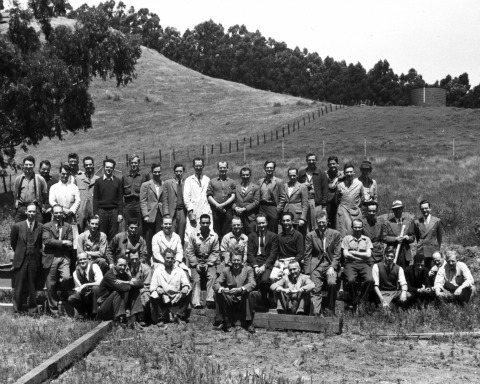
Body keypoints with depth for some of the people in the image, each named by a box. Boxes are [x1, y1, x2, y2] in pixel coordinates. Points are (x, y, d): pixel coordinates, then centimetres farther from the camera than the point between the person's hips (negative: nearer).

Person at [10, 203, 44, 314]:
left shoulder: (41, 227, 0)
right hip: (20, 260, 0)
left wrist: (38, 252, 9)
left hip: (34, 260, 0)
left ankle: (32, 309, 15)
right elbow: (13, 242, 12)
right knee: (19, 286, 3)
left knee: (32, 287, 5)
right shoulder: (18, 226, 0)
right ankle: (17, 309, 12)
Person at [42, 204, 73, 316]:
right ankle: (53, 310, 15)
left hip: (64, 258, 1)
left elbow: (70, 244, 4)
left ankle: (64, 293, 8)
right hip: (51, 258, -1)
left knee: (67, 277, -24)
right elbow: (47, 241, -9)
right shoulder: (47, 226, 6)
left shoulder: (68, 227, 12)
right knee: (51, 286, 2)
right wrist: (62, 242, -12)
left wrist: (55, 243, -8)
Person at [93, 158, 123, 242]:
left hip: (114, 211, 0)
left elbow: (120, 199, 6)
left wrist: (120, 213, -1)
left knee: (113, 236, 0)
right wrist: (95, 214, -2)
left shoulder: (118, 181, 7)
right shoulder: (98, 181, 7)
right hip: (102, 211, 0)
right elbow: (95, 199, 6)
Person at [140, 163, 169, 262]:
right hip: (150, 215, -3)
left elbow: (165, 201, 13)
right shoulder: (145, 185, 1)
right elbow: (143, 201, -2)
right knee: (149, 239, 0)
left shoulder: (163, 185, 12)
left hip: (160, 215, 3)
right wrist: (145, 215, -10)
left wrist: (166, 214, 4)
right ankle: (149, 259, 7)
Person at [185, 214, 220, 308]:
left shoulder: (214, 236, 0)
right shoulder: (193, 235, -3)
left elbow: (215, 252, 0)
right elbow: (189, 251, -3)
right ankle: (196, 302, -26)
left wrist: (208, 264, -11)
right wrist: (196, 264, -11)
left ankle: (210, 299, -29)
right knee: (196, 279, -22)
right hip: (195, 262, -1)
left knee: (212, 277, -26)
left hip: (209, 262, 1)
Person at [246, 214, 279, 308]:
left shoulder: (273, 236, 9)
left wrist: (264, 266, -12)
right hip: (255, 262, 1)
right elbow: (250, 253, 7)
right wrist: (255, 266, -10)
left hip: (268, 264, -1)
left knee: (265, 280, -32)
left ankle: (264, 300, -5)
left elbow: (273, 254, 1)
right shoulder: (251, 236, 15)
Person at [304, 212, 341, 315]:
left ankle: (330, 311, -11)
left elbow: (337, 254, 3)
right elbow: (307, 255, 6)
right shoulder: (310, 235, 5)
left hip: (331, 264, -1)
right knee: (315, 289, -13)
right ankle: (316, 314, -15)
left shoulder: (335, 234, 4)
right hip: (316, 265, 1)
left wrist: (332, 267, -11)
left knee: (332, 283, -25)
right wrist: (307, 273, 0)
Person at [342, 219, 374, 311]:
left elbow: (368, 255, 4)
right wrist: (362, 256, -1)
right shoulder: (347, 239, 13)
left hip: (364, 264, 1)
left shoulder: (366, 239, 18)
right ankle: (354, 302, -8)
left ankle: (361, 302, -12)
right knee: (351, 280, -33)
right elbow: (346, 255, 1)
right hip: (351, 264, -1)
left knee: (370, 280, -30)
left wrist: (353, 252, 0)